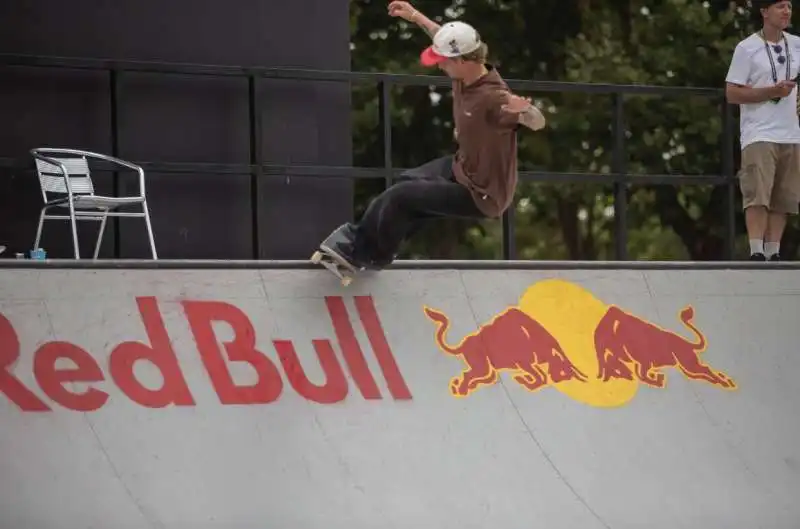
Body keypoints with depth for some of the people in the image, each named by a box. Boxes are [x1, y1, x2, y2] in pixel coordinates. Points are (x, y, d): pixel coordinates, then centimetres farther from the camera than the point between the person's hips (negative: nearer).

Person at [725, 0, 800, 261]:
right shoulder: (747, 49, -3)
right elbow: (732, 93, -7)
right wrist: (772, 92, -14)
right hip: (759, 135, -5)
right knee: (758, 196, -15)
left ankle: (773, 253, 4)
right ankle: (756, 252, -19)